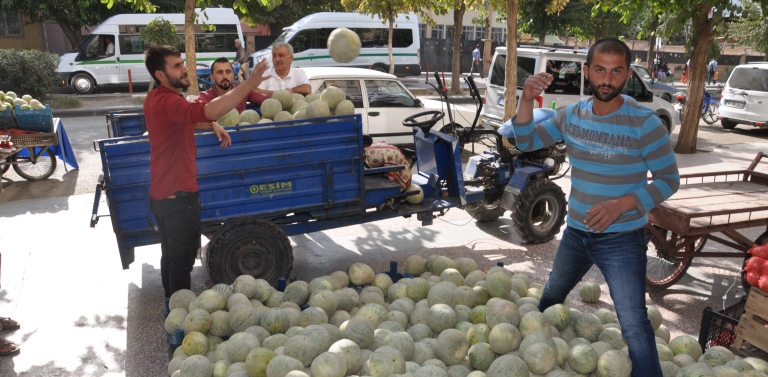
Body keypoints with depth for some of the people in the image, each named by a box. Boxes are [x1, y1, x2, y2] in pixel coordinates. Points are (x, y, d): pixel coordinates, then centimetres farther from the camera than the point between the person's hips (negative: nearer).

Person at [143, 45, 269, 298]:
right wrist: (248, 85, -42)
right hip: (178, 194, -10)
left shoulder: (156, 99, 10)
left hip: (162, 193, 10)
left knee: (171, 256, 21)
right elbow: (209, 111, -42)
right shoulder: (167, 101, -23)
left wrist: (212, 126, 7)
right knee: (182, 260, 3)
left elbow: (183, 122, 26)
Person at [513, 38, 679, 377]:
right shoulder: (571, 115, -4)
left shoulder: (645, 123, -18)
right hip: (575, 232, 6)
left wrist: (623, 204, -28)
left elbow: (669, 180, -12)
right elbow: (526, 142, -3)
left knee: (634, 326, -9)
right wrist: (527, 100, -21)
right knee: (551, 297, 27)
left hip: (622, 239, -5)